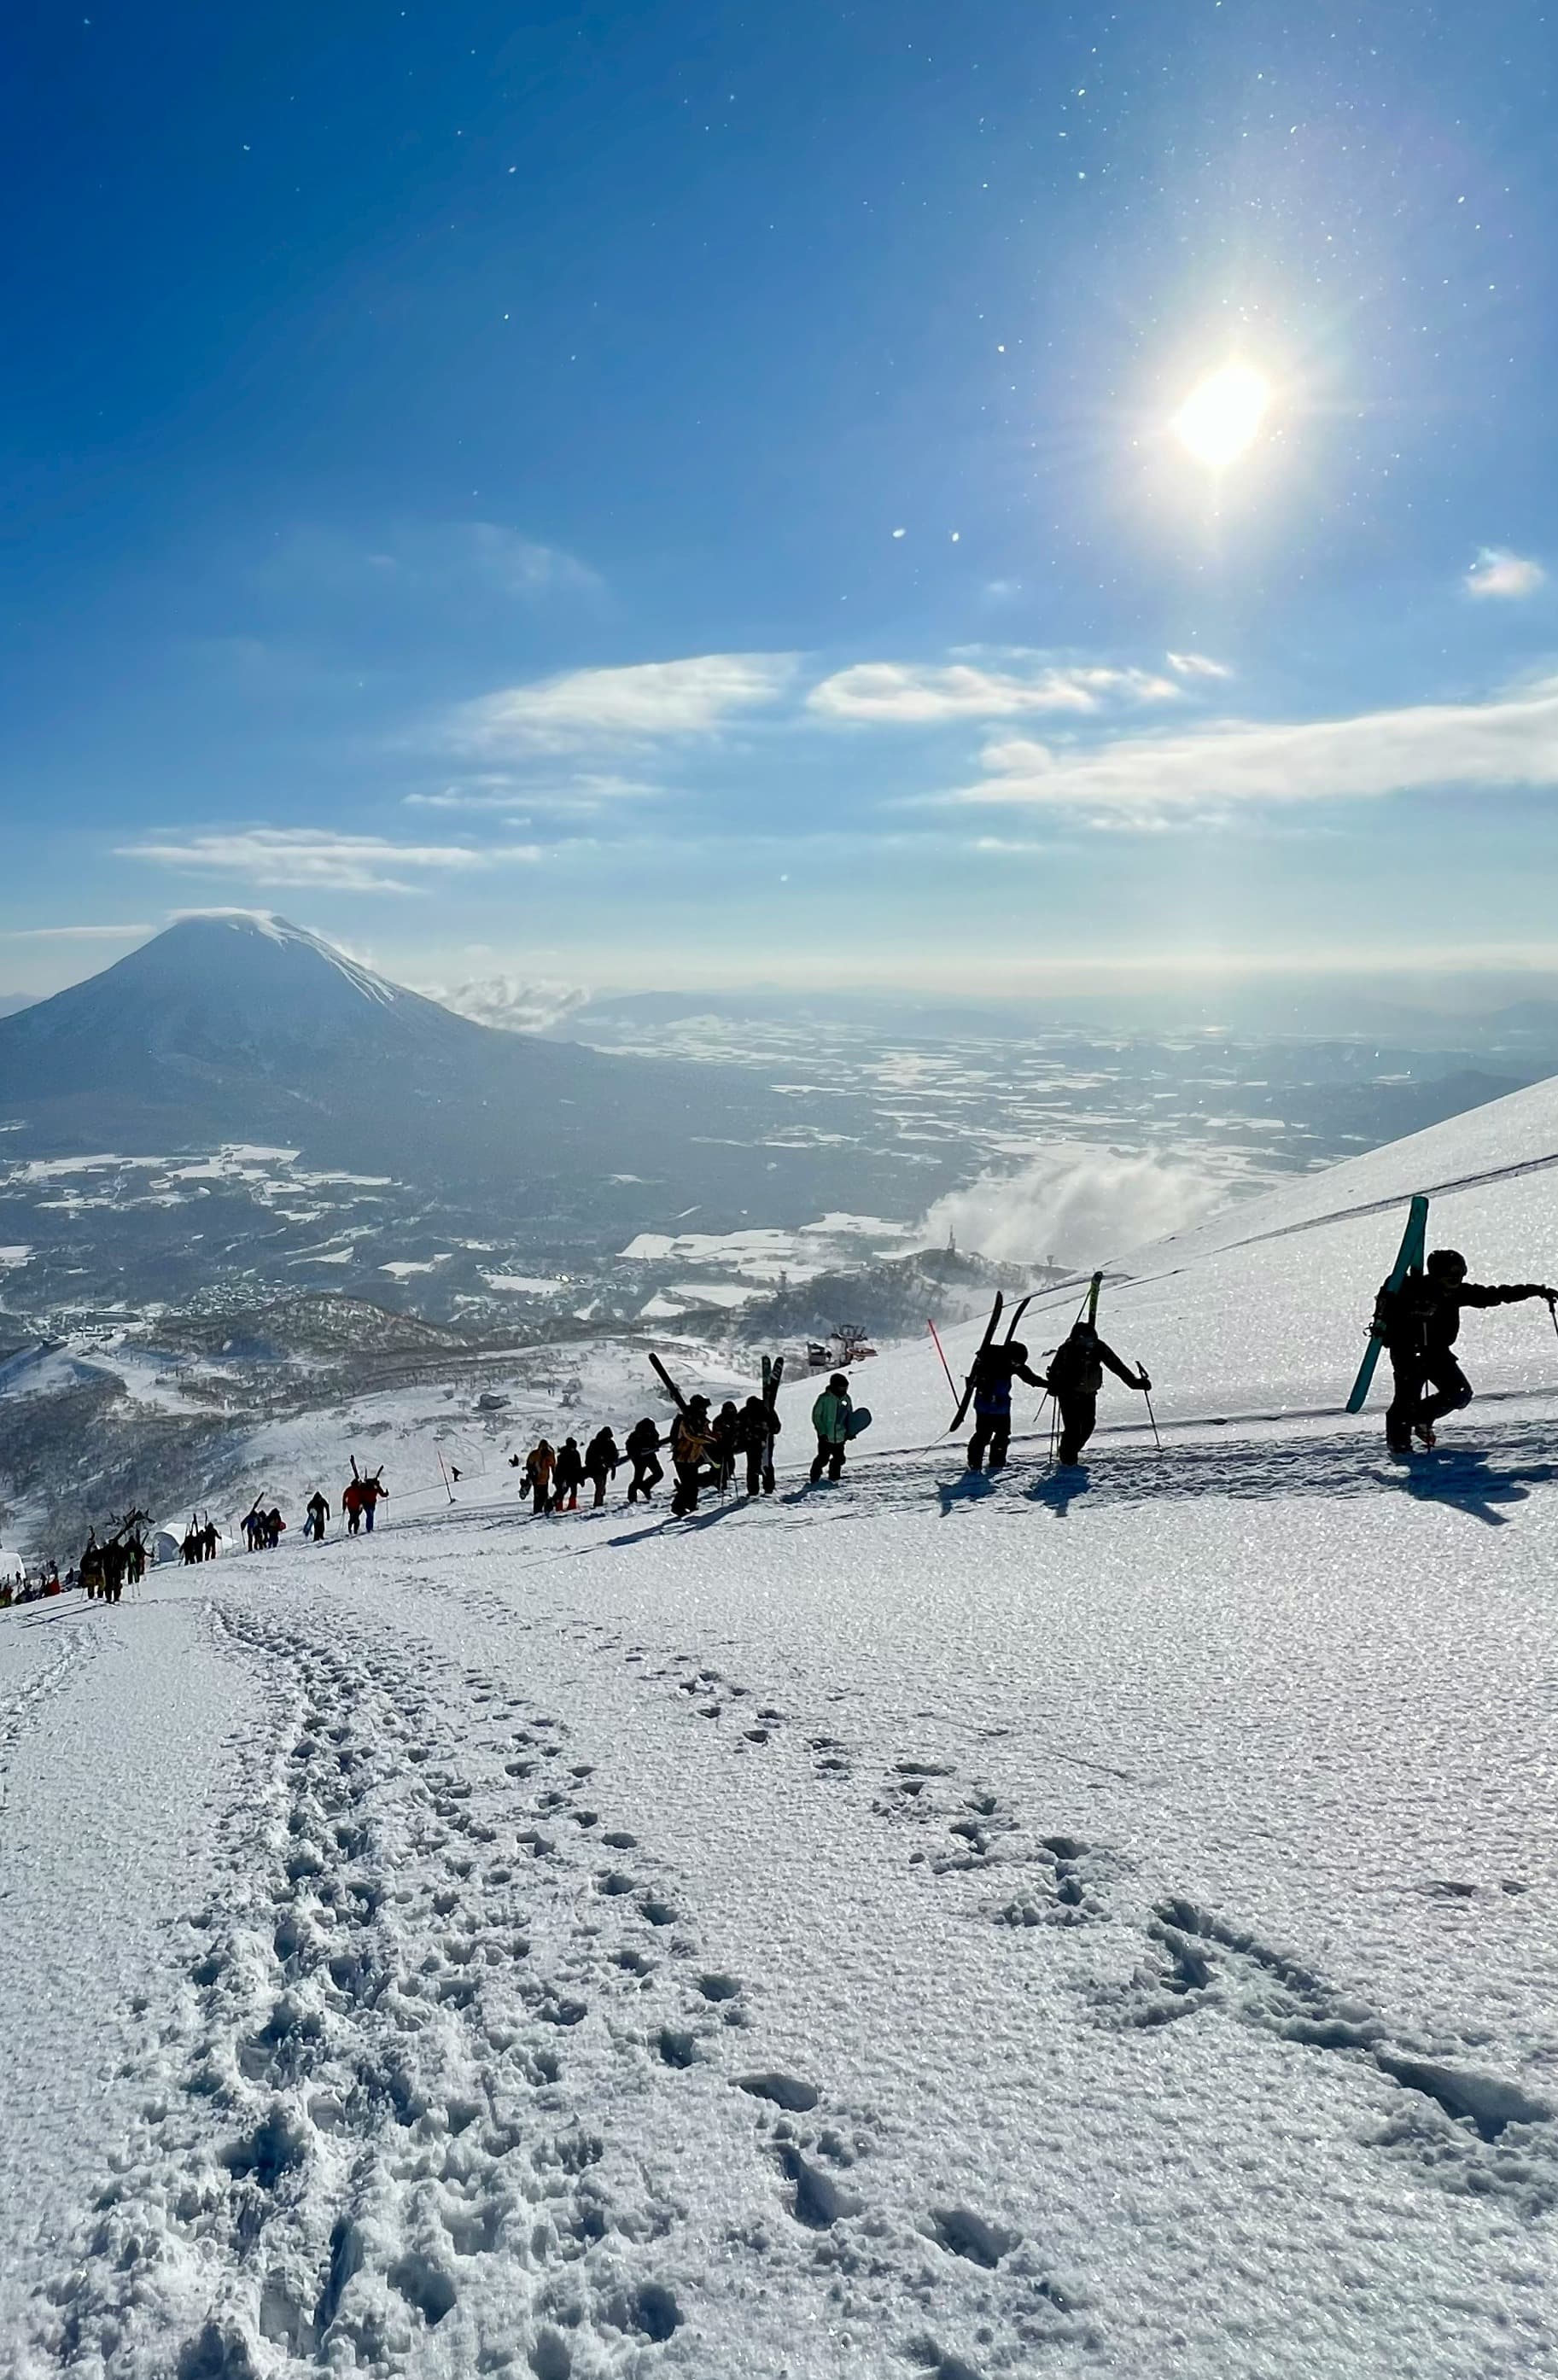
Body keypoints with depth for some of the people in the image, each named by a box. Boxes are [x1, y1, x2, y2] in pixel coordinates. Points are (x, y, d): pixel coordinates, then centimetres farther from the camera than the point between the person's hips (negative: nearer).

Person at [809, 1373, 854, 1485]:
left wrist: (850, 1431, 1)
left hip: (841, 1436, 5)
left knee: (839, 1458, 12)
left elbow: (850, 1416, 13)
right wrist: (821, 1431, -14)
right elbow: (816, 1415, -9)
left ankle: (833, 1479, 31)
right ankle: (815, 1480, 17)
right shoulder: (824, 1398, -14)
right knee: (823, 1459, 0)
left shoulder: (846, 1398, 1)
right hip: (826, 1436, -5)